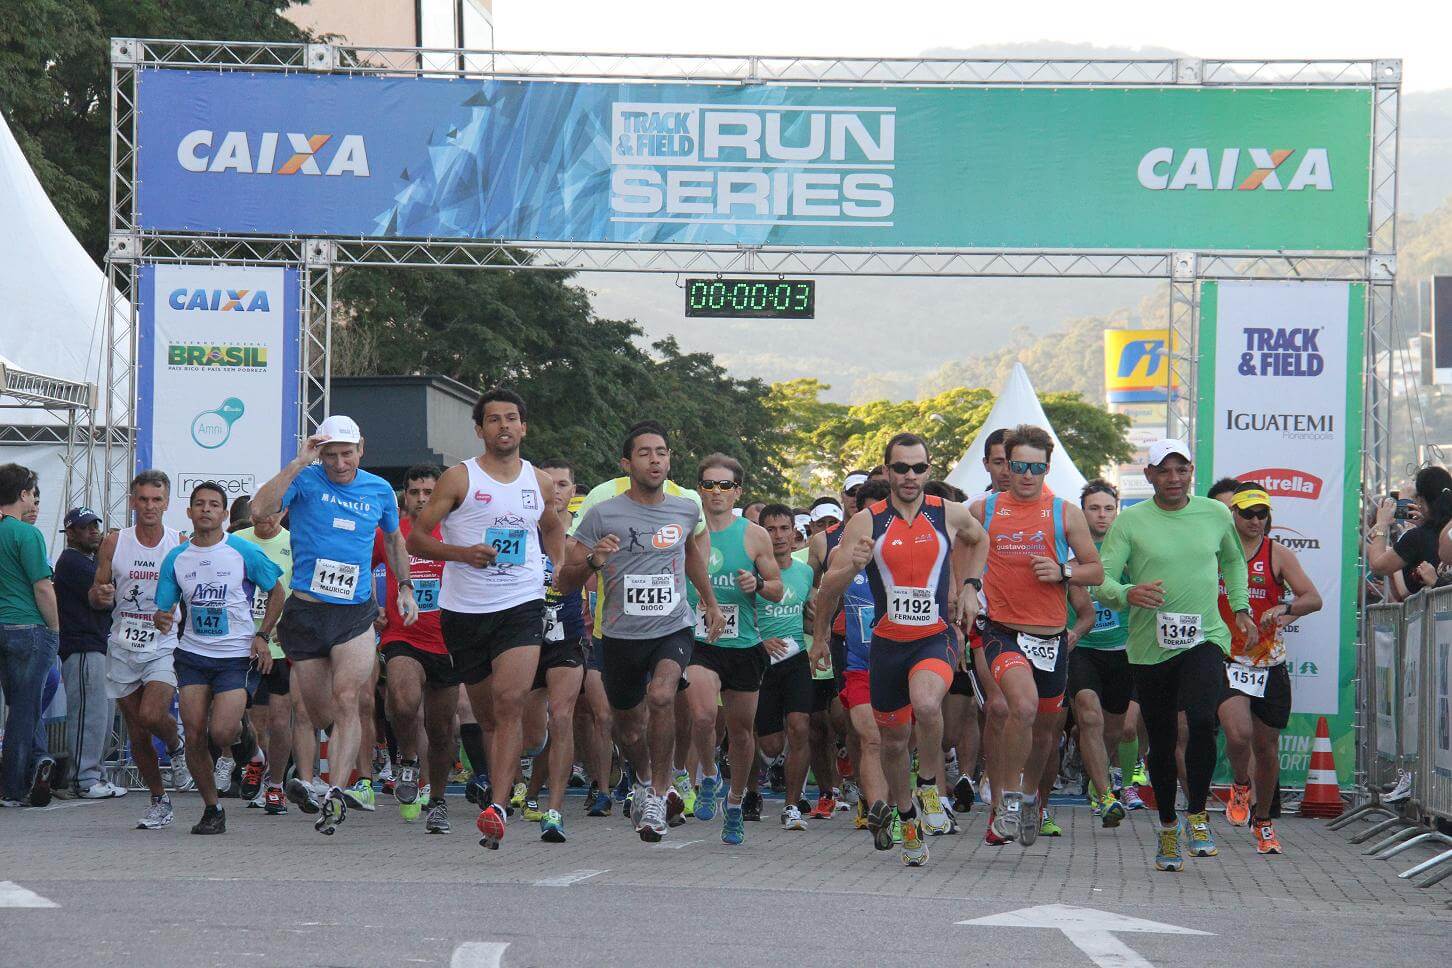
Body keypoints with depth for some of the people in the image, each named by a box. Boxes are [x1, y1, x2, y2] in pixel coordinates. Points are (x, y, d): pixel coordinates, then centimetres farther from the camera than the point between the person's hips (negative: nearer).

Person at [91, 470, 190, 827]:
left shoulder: (181, 545, -2)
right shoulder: (114, 543, 3)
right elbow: (96, 597, 9)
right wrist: (100, 595, -14)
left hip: (165, 647, -3)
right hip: (124, 647, 3)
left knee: (152, 715, -25)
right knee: (137, 734, 5)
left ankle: (176, 745, 9)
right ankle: (159, 801, 20)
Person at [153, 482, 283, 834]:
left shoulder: (244, 552, -5)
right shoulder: (176, 558, 4)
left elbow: (276, 593, 6)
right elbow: (163, 610, 9)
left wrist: (262, 636, -4)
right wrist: (161, 620, -15)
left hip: (236, 656, -3)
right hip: (193, 655, 3)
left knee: (220, 733, -17)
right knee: (194, 736, -5)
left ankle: (243, 732, 20)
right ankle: (211, 809, 10)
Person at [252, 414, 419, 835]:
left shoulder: (379, 490, 7)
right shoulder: (305, 480, -3)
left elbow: (394, 538, 27)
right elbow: (259, 509, -21)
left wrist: (404, 586, 22)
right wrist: (299, 463, -21)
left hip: (355, 612, 1)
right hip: (305, 612, 0)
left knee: (346, 700, -16)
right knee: (318, 713, 5)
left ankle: (336, 794, -21)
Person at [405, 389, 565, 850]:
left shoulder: (540, 483, 11)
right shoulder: (459, 478, 0)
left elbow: (552, 528, 31)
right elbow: (416, 538, -1)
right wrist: (461, 553, -16)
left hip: (522, 605, 0)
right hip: (464, 609, 0)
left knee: (510, 704, -18)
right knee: (486, 713, 8)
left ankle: (496, 807, -25)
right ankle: (502, 782, 32)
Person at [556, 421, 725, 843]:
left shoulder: (686, 510, 2)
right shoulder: (602, 515, -8)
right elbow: (564, 583, -6)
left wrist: (710, 601, 32)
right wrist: (592, 560, -26)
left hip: (674, 630, 0)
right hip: (621, 635, 0)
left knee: (661, 696, -30)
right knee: (629, 729, 15)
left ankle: (657, 796, -18)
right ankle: (643, 778, 49)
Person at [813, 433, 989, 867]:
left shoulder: (950, 515, -2)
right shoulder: (866, 522, -4)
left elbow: (979, 539, 24)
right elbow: (826, 596, -2)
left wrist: (969, 588, 14)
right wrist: (852, 565, -19)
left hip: (935, 639, -2)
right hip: (887, 642, 2)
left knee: (926, 704, -32)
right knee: (893, 739, 12)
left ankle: (928, 787, -7)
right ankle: (907, 817, 36)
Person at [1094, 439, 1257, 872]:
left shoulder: (1216, 515, 6)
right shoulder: (1130, 521, -2)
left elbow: (1233, 560, 27)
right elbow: (1100, 580, -7)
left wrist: (1240, 608, 20)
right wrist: (1128, 593, -27)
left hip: (1204, 638, 0)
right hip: (1149, 646, 0)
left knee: (1201, 721, -24)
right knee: (1161, 742, 8)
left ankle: (1197, 815, -8)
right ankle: (1168, 828, 26)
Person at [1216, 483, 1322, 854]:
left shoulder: (1278, 555, 0)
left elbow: (1313, 599, -9)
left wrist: (1286, 608, -29)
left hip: (1270, 663, 1)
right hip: (1226, 659, -1)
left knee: (1266, 746, 7)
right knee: (1238, 733, -22)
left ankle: (1263, 822, 27)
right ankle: (1240, 786, 12)